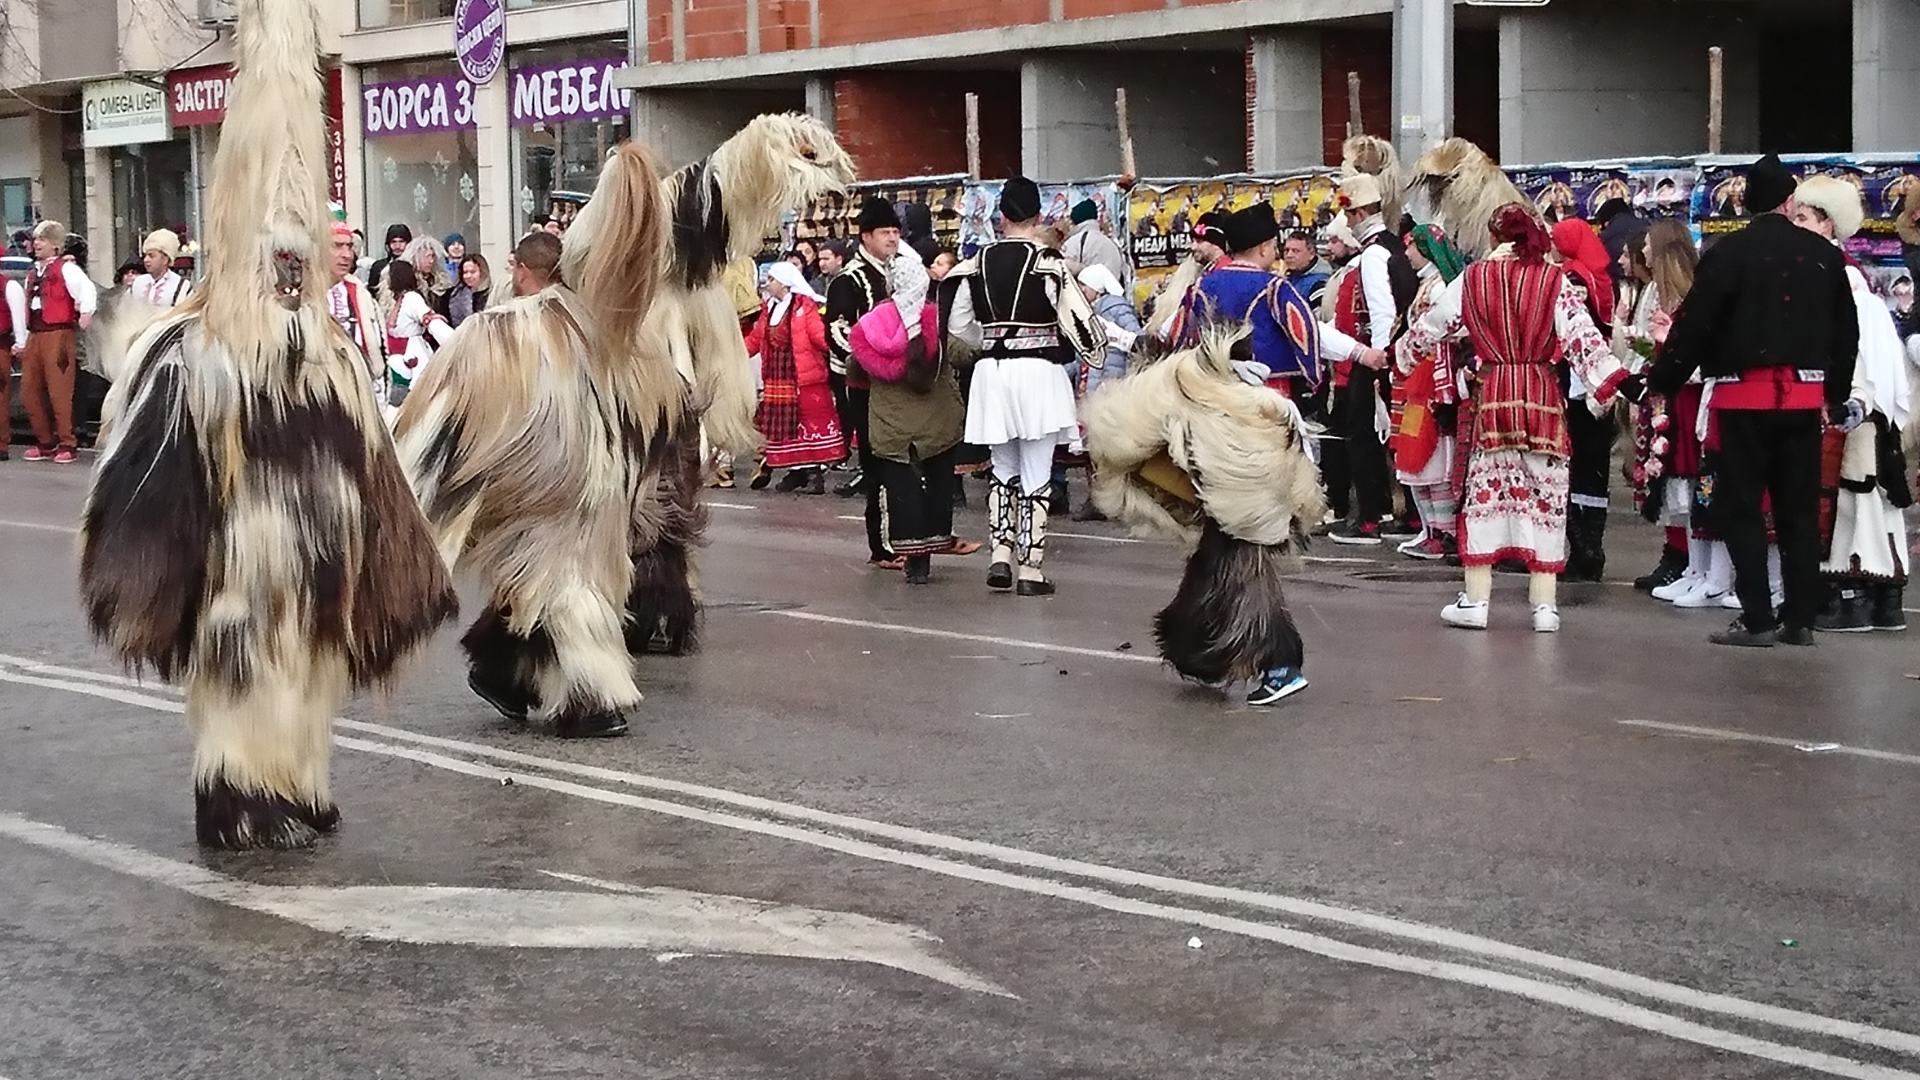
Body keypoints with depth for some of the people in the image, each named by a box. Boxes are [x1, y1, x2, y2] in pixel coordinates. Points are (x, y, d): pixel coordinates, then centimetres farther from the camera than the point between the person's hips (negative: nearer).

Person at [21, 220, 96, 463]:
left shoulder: (66, 268, -4)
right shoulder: (33, 273, 19)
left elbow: (88, 292, -17)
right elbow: (27, 307, 21)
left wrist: (85, 317, -19)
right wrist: (23, 341, 17)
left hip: (58, 335, -8)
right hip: (34, 336, 8)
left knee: (60, 392, -9)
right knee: (29, 392, 8)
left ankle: (68, 445, -1)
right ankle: (45, 443, 20)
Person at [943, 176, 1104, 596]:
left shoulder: (978, 262, 2)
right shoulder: (1048, 261, -11)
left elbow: (958, 323, 8)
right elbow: (1077, 319, -11)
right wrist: (1097, 347, 9)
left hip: (992, 373, 4)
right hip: (1038, 372, -4)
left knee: (1004, 470, 18)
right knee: (1036, 475, 3)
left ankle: (1000, 554, 6)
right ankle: (1030, 569, 4)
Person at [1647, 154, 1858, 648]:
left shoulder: (1728, 253, -6)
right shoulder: (1824, 255, 7)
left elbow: (1694, 324, -9)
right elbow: (1847, 332, 13)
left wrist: (1661, 381, 1)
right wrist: (1837, 396, 23)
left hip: (1744, 396, -4)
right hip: (1804, 396, 4)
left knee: (1743, 507, 1)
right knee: (1799, 508, 10)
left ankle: (1757, 619, -3)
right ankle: (1799, 617, 11)